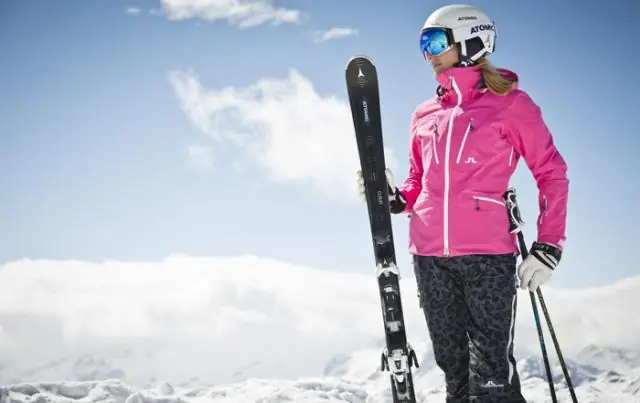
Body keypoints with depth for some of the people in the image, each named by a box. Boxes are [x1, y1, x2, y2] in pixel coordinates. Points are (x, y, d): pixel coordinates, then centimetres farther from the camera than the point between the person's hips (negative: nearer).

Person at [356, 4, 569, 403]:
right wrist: (394, 199, 1)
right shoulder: (424, 114, 16)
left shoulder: (510, 103, 2)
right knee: (454, 367, 11)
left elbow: (552, 173, 2)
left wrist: (549, 246, -7)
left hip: (488, 254, -5)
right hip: (430, 257, 5)